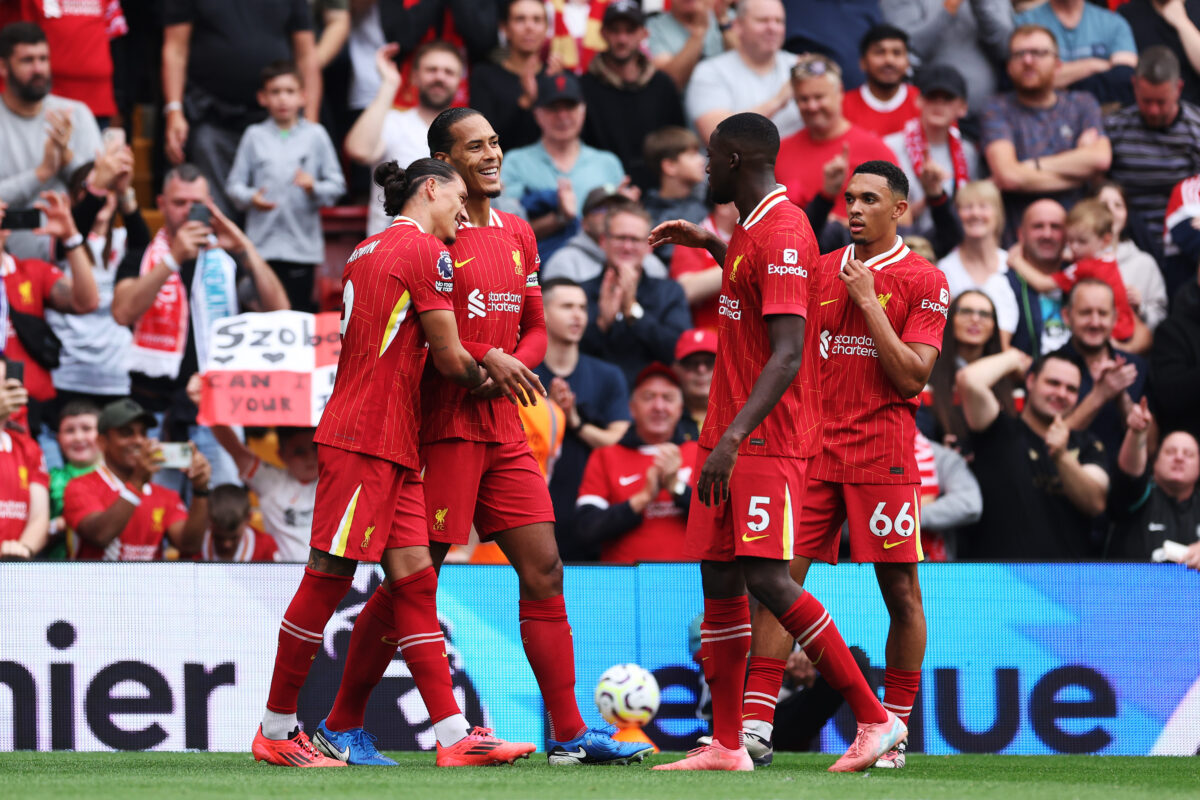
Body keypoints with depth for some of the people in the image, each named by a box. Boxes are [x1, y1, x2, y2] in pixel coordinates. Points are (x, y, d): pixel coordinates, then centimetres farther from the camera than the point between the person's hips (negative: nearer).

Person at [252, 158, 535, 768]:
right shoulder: (425, 251, -7)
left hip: (393, 447, 10)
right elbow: (449, 359, -8)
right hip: (367, 439, -10)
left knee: (414, 580, 3)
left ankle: (453, 734, -1)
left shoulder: (367, 251, 19)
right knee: (329, 576, -5)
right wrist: (487, 379, 12)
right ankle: (276, 728, 0)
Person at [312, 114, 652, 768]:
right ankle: (341, 725, 7)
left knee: (544, 571, 2)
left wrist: (513, 365, -3)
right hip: (445, 426, -7)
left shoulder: (517, 234, 15)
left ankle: (568, 734, 4)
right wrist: (486, 360, -18)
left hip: (504, 429, 7)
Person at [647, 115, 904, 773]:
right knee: (719, 580, 6)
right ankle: (726, 746, 8)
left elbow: (787, 355, -24)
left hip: (767, 441, -10)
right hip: (729, 437, 10)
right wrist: (710, 246, 32)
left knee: (766, 577, -17)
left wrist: (734, 436, -31)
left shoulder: (781, 231, -16)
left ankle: (875, 719, -11)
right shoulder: (752, 230, 15)